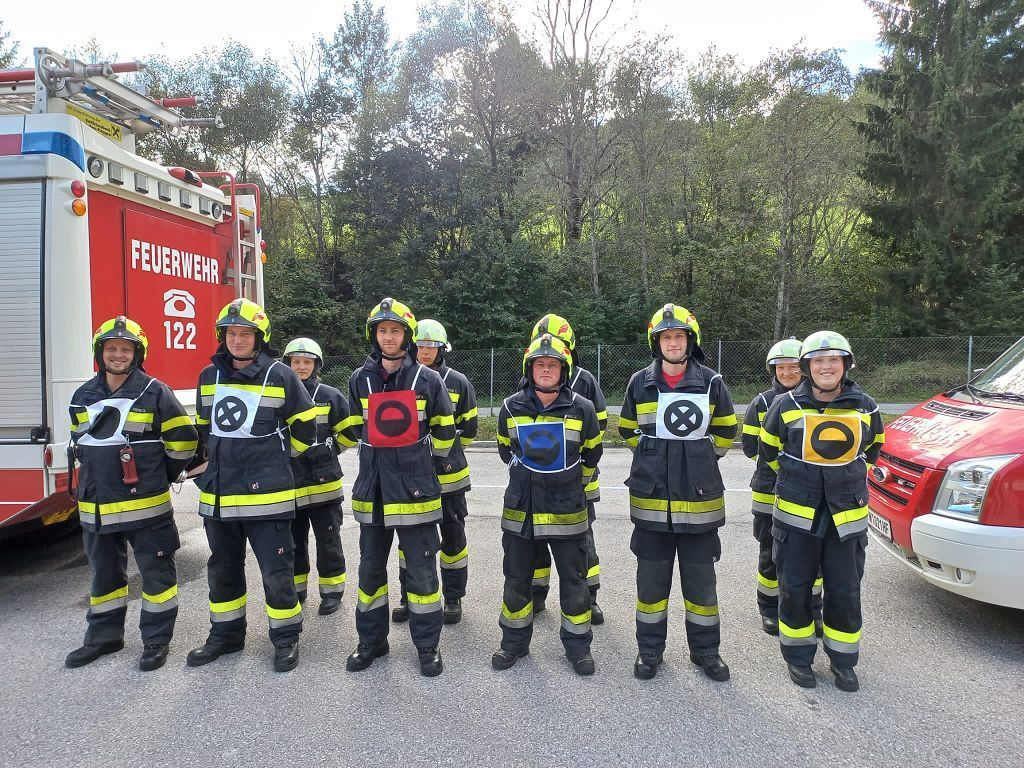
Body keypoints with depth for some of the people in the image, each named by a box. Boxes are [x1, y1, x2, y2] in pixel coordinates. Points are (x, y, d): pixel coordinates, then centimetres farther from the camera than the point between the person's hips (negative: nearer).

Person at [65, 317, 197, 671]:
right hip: (96, 507, 6)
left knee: (156, 572, 4)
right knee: (104, 573, 19)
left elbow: (182, 440, -6)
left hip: (145, 505, -5)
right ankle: (104, 636, 34)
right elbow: (79, 443, 23)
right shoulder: (82, 396, 8)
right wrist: (101, 477, 16)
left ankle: (156, 640, 18)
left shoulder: (155, 393, -9)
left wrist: (158, 479, 2)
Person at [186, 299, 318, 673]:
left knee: (276, 570, 1)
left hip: (266, 492, -5)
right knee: (223, 568, 18)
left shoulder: (281, 375, -7)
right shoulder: (209, 377, 8)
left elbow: (304, 427, 2)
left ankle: (286, 637, 18)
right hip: (218, 493, 5)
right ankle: (226, 634, 34)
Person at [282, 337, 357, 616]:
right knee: (293, 541, 15)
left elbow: (350, 431, 2)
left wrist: (328, 451, 5)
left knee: (328, 541, 6)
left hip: (323, 482, -3)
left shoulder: (330, 396, -4)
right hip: (288, 484, 3)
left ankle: (332, 591, 21)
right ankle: (295, 590, 31)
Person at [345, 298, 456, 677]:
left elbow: (444, 431, 8)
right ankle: (371, 641, 31)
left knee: (421, 570, 5)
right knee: (370, 568, 14)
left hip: (416, 487, -3)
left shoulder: (428, 379, -5)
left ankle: (427, 645, 21)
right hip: (372, 487, 3)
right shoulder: (360, 379, 3)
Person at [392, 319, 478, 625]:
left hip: (447, 473, -2)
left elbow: (468, 427, 8)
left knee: (452, 536, 8)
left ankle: (453, 598, 23)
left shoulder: (458, 382, -2)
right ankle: (408, 597, 28)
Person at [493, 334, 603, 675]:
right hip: (520, 509, 1)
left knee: (574, 580, 10)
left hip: (567, 511, -1)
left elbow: (591, 453, 10)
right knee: (517, 579, 13)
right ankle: (514, 642, 32)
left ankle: (578, 644, 28)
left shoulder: (582, 409, -8)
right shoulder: (511, 408, -4)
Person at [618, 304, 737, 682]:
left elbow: (725, 430, 13)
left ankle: (705, 649, 29)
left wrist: (702, 458, 8)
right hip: (651, 498, 1)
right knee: (651, 577, 10)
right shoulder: (640, 383, 1)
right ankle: (650, 649, 26)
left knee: (701, 580, 11)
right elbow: (627, 430, 15)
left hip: (699, 497, 0)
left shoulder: (711, 382, -1)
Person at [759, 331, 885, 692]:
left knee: (845, 592, 9)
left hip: (847, 516, 1)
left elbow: (872, 449, 18)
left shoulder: (865, 408, -1)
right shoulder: (786, 406, -6)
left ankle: (842, 660, 28)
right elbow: (768, 449, 10)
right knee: (795, 589, 7)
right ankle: (798, 657, 25)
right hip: (796, 515, -1)